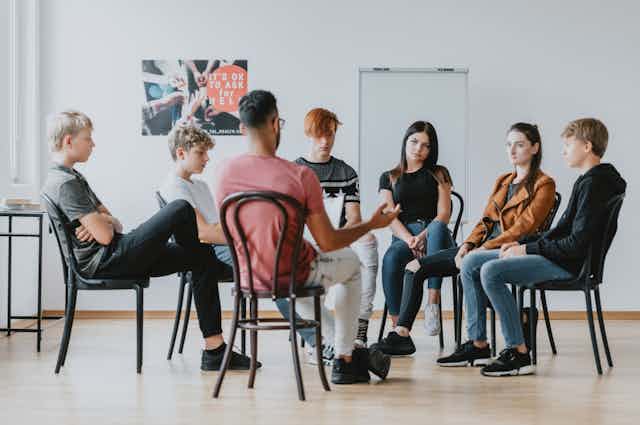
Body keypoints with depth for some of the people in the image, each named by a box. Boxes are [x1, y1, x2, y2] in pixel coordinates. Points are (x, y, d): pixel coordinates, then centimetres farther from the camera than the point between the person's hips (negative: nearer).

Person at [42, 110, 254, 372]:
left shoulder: (71, 178, 22)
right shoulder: (65, 183, -12)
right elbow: (105, 236, -18)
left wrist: (103, 220, -5)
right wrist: (104, 221, 5)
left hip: (111, 260, 11)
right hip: (104, 262, -10)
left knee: (203, 261, 2)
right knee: (181, 209, -18)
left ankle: (214, 350, 0)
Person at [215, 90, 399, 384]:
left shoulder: (226, 172, -10)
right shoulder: (300, 175, -21)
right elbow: (328, 243, -15)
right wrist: (372, 224, 1)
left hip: (249, 277, 5)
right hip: (291, 277, -4)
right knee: (351, 263, 26)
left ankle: (335, 347, 46)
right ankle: (345, 360, 26)